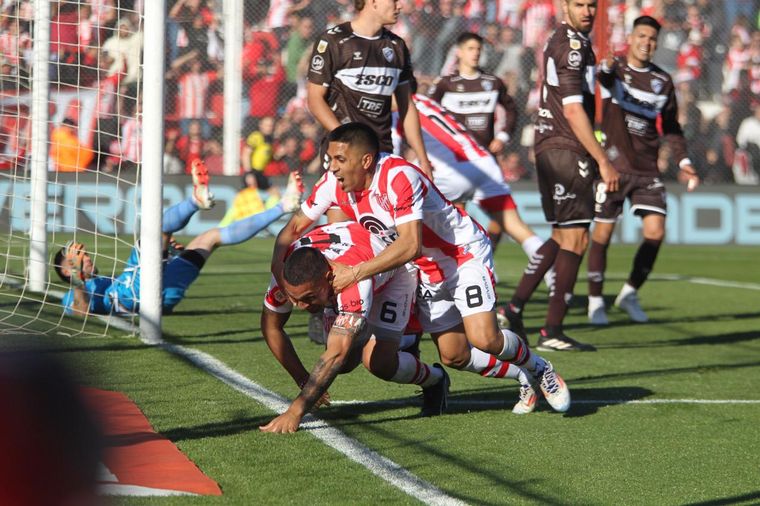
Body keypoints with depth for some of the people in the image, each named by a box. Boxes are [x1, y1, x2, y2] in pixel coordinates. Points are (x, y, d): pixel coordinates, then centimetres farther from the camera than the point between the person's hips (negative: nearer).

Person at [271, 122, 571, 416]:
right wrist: (278, 262, -23)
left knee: (484, 339, -21)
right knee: (453, 357, 2)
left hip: (465, 252, -7)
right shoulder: (334, 184, -11)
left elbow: (411, 245, -40)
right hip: (426, 270, 7)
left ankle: (538, 369, 9)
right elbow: (294, 226, -3)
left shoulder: (400, 178, -32)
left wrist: (355, 273, -43)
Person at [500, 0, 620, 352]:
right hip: (566, 151, -10)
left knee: (561, 236, 18)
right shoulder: (572, 44, -14)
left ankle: (515, 308, 18)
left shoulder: (560, 40, 17)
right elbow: (572, 110, -20)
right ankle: (552, 332, -6)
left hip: (549, 149, 10)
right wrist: (603, 160, -19)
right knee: (575, 240, -6)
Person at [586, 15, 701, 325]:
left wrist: (683, 161, 6)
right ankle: (595, 300, 13)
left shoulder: (663, 81, 9)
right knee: (602, 233, -1)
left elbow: (670, 127, 19)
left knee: (655, 232, -6)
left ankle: (630, 294, 13)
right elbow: (604, 76, -30)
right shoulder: (614, 69, -3)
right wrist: (607, 68, -55)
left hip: (647, 170, 4)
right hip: (613, 165, -4)